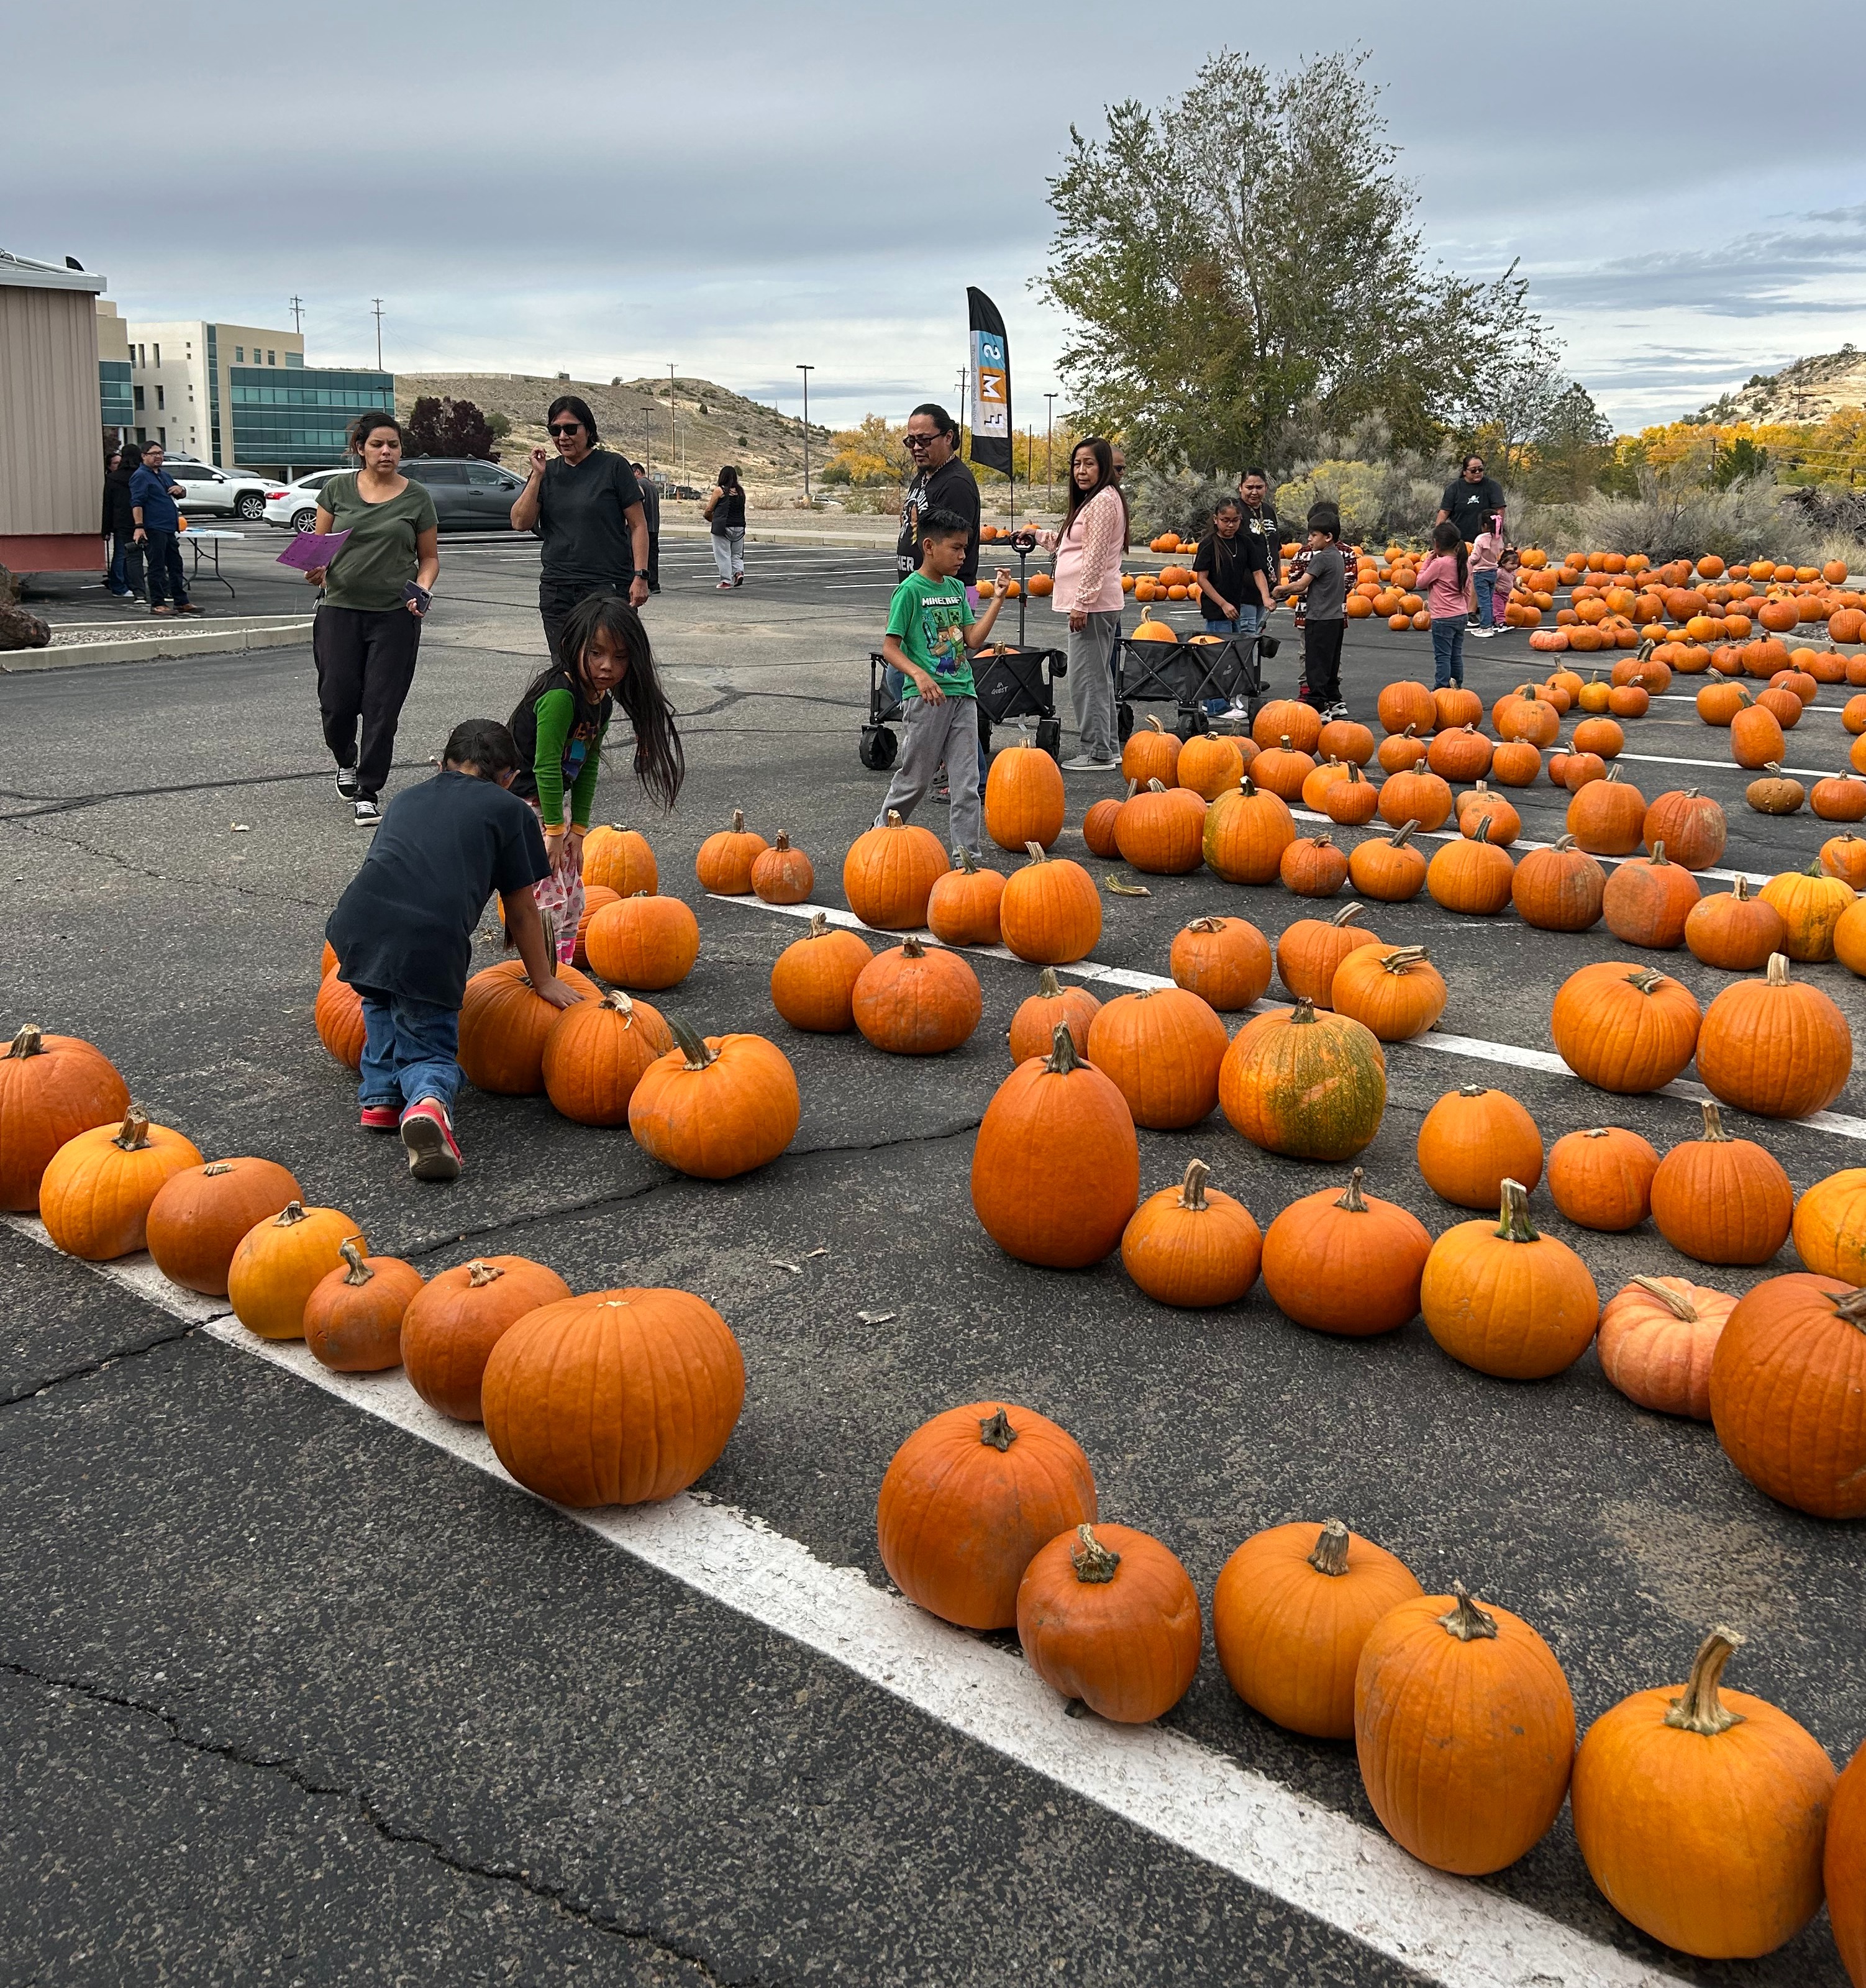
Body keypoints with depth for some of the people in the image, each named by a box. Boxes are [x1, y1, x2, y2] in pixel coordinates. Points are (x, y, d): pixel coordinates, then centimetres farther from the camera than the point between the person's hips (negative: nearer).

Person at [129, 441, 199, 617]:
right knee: (157, 567, -6)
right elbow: (137, 503, -16)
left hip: (169, 530, 9)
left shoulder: (163, 476, 20)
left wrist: (179, 489, 10)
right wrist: (139, 527, -26)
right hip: (153, 530, -9)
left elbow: (181, 494, 35)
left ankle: (182, 602, 17)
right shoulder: (141, 476, -7)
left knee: (176, 566, 11)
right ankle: (157, 604, -3)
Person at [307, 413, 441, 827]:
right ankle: (345, 762, 30)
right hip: (341, 610, 1)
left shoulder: (416, 497, 4)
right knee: (337, 700, -2)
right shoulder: (338, 489, 5)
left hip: (395, 616, -1)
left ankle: (368, 791, 10)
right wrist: (315, 569, -12)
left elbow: (429, 558, 9)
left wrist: (422, 589, -10)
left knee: (382, 707, -2)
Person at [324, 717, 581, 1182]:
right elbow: (522, 910, 18)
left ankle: (382, 1097, 24)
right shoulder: (511, 810, 18)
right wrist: (543, 980, 30)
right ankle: (428, 1101, -18)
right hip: (428, 946, -4)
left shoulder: (407, 798, 31)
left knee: (384, 1003, 35)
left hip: (357, 923, 4)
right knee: (431, 1050, 13)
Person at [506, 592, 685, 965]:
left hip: (554, 800, 9)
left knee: (573, 898, 13)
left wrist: (578, 827, 2)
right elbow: (546, 767, -24)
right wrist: (555, 829, -19)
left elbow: (588, 766, 6)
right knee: (549, 898, -9)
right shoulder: (560, 696, -26)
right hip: (521, 804, -9)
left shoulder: (602, 702, 2)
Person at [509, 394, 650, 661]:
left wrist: (640, 576, -10)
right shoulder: (548, 471, 13)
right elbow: (521, 523, 4)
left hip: (608, 587, -5)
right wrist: (537, 476, -4)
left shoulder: (613, 466, 0)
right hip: (556, 591, 5)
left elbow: (638, 525, -1)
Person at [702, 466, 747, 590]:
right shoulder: (741, 491, 7)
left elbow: (710, 509, 1)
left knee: (723, 554, 2)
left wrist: (705, 515, 25)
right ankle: (739, 572, -5)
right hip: (739, 527, 5)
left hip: (723, 527, -5)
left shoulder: (719, 490, -6)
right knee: (737, 554, 16)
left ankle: (726, 581, 2)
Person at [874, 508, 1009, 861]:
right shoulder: (910, 590, -8)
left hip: (962, 693, 6)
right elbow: (890, 647, -10)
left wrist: (997, 599, 7)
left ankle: (968, 851, 8)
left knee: (967, 780, 3)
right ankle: (882, 831, 26)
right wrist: (919, 675, -25)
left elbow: (972, 639, 10)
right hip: (928, 696, -6)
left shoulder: (957, 588, 11)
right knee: (916, 776, 5)